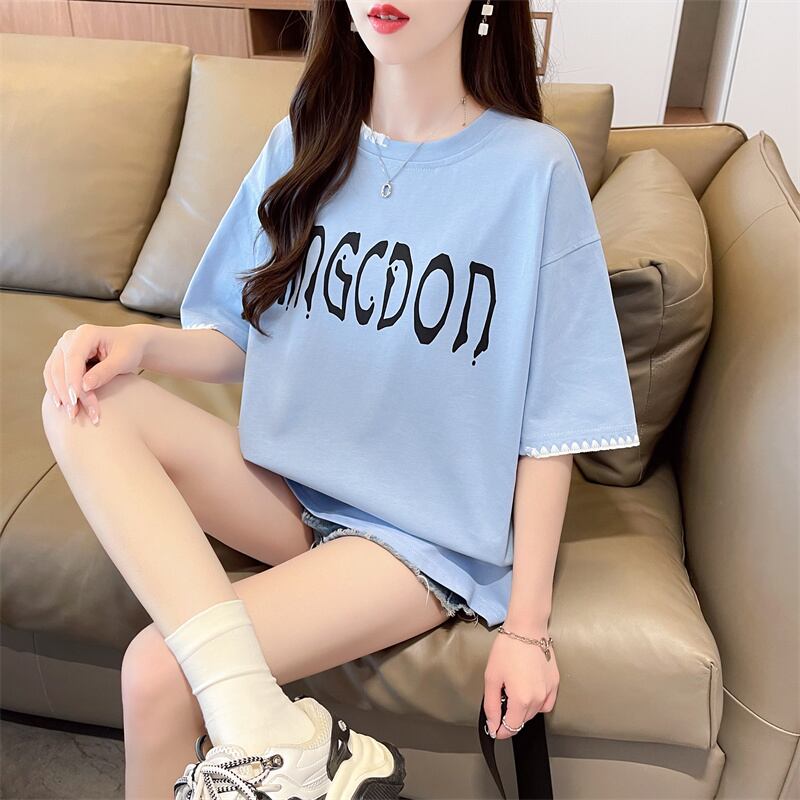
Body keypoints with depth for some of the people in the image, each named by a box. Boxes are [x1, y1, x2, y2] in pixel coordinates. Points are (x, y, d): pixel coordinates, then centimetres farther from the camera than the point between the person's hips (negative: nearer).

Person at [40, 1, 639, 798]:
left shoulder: (534, 167, -12)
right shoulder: (304, 142, 3)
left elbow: (551, 421, -9)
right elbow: (240, 339, 8)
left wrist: (527, 625, -9)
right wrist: (140, 342, -13)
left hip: (426, 532, -5)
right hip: (291, 485, 6)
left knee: (159, 669, -21)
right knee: (84, 403, -18)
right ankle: (262, 729, -24)